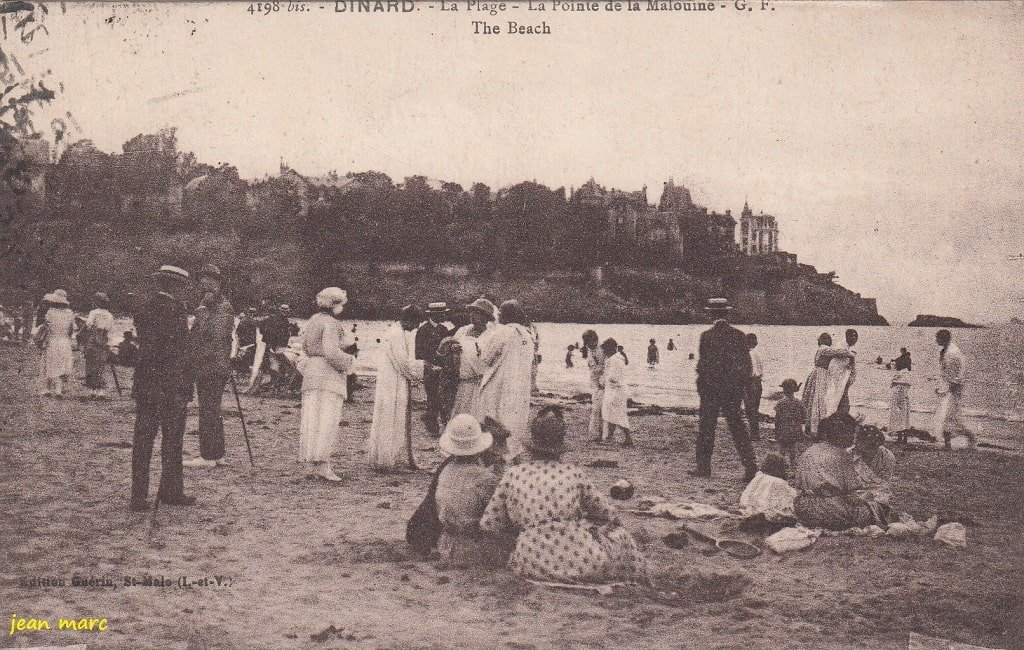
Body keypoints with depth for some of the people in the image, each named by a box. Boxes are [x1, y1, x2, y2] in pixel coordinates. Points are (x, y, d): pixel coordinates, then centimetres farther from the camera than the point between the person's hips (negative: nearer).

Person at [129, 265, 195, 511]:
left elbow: (144, 349, 14)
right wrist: (184, 390, -14)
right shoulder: (175, 309, -11)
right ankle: (170, 491, 10)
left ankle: (139, 497, 9)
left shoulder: (145, 308, 10)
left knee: (142, 441, 7)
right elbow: (180, 354, -16)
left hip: (143, 386, 7)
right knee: (171, 442, 4)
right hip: (170, 387, -7)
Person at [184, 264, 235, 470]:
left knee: (209, 412, -10)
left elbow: (217, 334, -21)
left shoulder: (224, 307, -9)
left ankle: (208, 457, -8)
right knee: (212, 412, 13)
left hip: (214, 367, -10)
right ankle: (217, 454, 19)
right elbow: (195, 336, 25)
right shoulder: (206, 307, 19)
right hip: (202, 367, 10)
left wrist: (203, 311, -18)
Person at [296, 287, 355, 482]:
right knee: (327, 420, -11)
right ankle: (322, 464, -15)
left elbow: (305, 348, 21)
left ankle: (315, 462, 10)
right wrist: (349, 360, -7)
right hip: (328, 374, -9)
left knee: (312, 419, 7)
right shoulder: (330, 323, -12)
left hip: (311, 373, 9)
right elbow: (331, 352, -21)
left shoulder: (312, 322, 18)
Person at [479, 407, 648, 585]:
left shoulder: (512, 475, 6)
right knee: (619, 536, 28)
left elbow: (488, 523, 10)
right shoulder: (574, 474, 5)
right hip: (582, 563, -1)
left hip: (535, 566, 2)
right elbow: (606, 514, 18)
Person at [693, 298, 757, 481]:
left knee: (707, 426, 6)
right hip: (734, 389, 4)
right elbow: (747, 363, 4)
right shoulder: (738, 335, 1)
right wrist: (742, 384, 12)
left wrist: (701, 383, 2)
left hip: (711, 386, -4)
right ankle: (750, 465, 1)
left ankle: (704, 466, 12)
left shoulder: (707, 336, -10)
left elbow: (704, 363, -10)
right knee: (737, 427, 9)